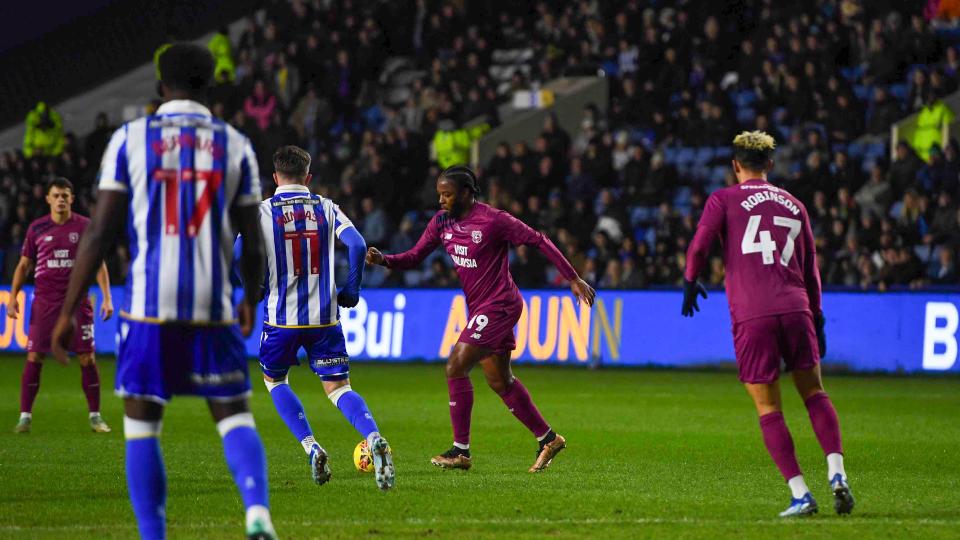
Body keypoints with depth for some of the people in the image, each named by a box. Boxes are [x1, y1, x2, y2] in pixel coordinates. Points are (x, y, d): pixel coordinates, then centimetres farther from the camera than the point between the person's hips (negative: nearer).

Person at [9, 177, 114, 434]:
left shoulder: (86, 227, 1)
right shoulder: (36, 229, 4)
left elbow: (99, 264, 2)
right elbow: (24, 265, 11)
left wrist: (107, 298, -7)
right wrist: (13, 297, 2)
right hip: (44, 303, 1)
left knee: (87, 359, -3)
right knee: (34, 357, -4)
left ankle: (95, 416, 8)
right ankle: (25, 417, 2)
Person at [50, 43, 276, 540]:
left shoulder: (129, 138, 2)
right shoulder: (235, 145, 7)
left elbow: (100, 231, -2)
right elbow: (252, 242, 10)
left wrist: (67, 311, 3)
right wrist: (251, 299, 29)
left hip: (150, 304, -1)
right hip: (213, 305, 1)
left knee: (141, 423, 8)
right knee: (234, 416, 7)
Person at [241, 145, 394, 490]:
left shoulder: (262, 212, -3)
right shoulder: (326, 208, 4)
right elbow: (357, 245, -8)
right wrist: (351, 291, 3)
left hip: (281, 316, -2)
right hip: (324, 316, 2)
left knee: (274, 380, 21)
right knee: (338, 387, 5)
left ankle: (312, 449, 4)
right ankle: (374, 438, -24)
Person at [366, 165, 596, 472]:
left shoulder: (493, 220, -17)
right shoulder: (442, 222, 4)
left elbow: (539, 242, -11)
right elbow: (414, 258, 6)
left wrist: (573, 279, -9)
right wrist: (383, 260, -14)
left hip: (497, 306, -8)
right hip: (480, 308, 8)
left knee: (456, 368, -15)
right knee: (500, 381, 14)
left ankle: (461, 451, -8)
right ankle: (548, 439, 27)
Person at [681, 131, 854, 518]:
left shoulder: (724, 200, 8)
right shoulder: (794, 205, 19)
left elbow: (700, 245, -4)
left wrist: (690, 282, 13)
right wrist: (817, 319, 26)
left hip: (751, 315, -3)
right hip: (795, 308, 3)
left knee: (768, 409, 2)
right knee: (813, 392, 12)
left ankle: (800, 495, -4)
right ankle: (837, 473, -8)